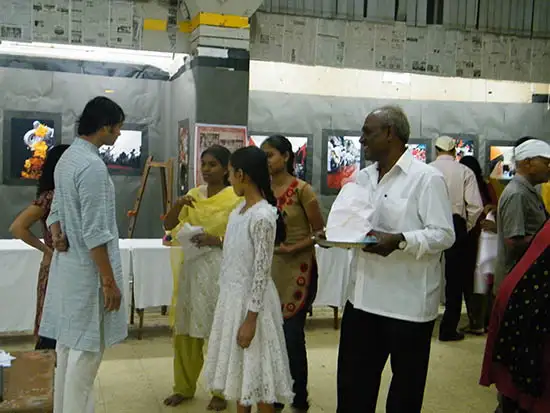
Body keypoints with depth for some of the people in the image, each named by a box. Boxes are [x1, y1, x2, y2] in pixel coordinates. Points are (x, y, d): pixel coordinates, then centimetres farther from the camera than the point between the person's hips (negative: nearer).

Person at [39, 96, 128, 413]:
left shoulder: (67, 158, 10)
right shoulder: (93, 166, -21)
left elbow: (57, 208, 16)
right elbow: (95, 233, -22)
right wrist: (109, 281, -18)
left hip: (68, 264, 10)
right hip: (87, 270, -10)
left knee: (69, 344, 17)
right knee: (86, 350, -1)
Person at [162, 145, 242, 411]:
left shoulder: (236, 199, -7)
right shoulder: (193, 195, 8)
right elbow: (168, 226, 5)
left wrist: (217, 240, -22)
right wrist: (177, 205, -12)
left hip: (219, 269, -5)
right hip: (192, 267, 5)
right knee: (185, 330, 11)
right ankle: (184, 387, 27)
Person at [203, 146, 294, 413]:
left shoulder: (263, 216, -21)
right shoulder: (240, 209, 6)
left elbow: (262, 271, -22)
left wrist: (251, 318, -21)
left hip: (251, 299, -9)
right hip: (233, 296, 9)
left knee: (256, 370, 3)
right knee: (240, 366, 18)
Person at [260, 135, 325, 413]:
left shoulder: (302, 189, -11)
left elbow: (319, 233, -8)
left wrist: (292, 248, -19)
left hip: (297, 270, -5)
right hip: (269, 269, 5)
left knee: (292, 335, -1)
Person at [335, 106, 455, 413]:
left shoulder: (426, 178, -11)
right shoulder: (363, 178, 12)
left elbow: (444, 234, -15)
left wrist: (400, 241, -29)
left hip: (408, 301, -6)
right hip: (364, 297, 7)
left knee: (406, 386, 12)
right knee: (353, 382, 15)